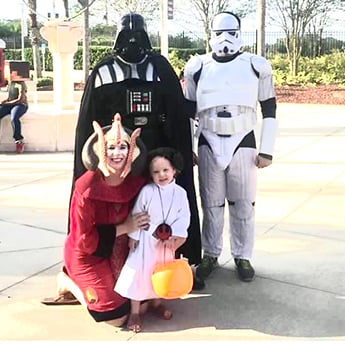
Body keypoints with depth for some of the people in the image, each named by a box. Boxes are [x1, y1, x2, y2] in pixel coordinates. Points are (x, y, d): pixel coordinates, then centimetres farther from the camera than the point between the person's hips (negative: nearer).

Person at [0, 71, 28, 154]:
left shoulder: (21, 84, -8)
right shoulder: (10, 83, 17)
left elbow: (20, 100, -17)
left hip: (20, 105, -7)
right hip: (9, 105, 8)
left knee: (14, 119, -38)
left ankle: (19, 141, -27)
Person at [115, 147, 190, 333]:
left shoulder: (180, 193, -5)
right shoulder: (147, 191, -11)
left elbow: (184, 217, -6)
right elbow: (136, 214, -5)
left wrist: (175, 236, -16)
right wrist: (133, 236, -5)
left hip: (167, 241, 3)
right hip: (145, 238, -3)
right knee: (139, 273, -3)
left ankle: (157, 303, 39)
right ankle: (135, 312, 8)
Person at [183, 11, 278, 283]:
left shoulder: (256, 66, 0)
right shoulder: (197, 67, 3)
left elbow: (269, 110, 3)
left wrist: (267, 150, -2)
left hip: (243, 143, -1)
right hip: (209, 143, 1)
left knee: (243, 205, 5)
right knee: (211, 204, 9)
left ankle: (243, 257, 21)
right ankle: (210, 254, 24)